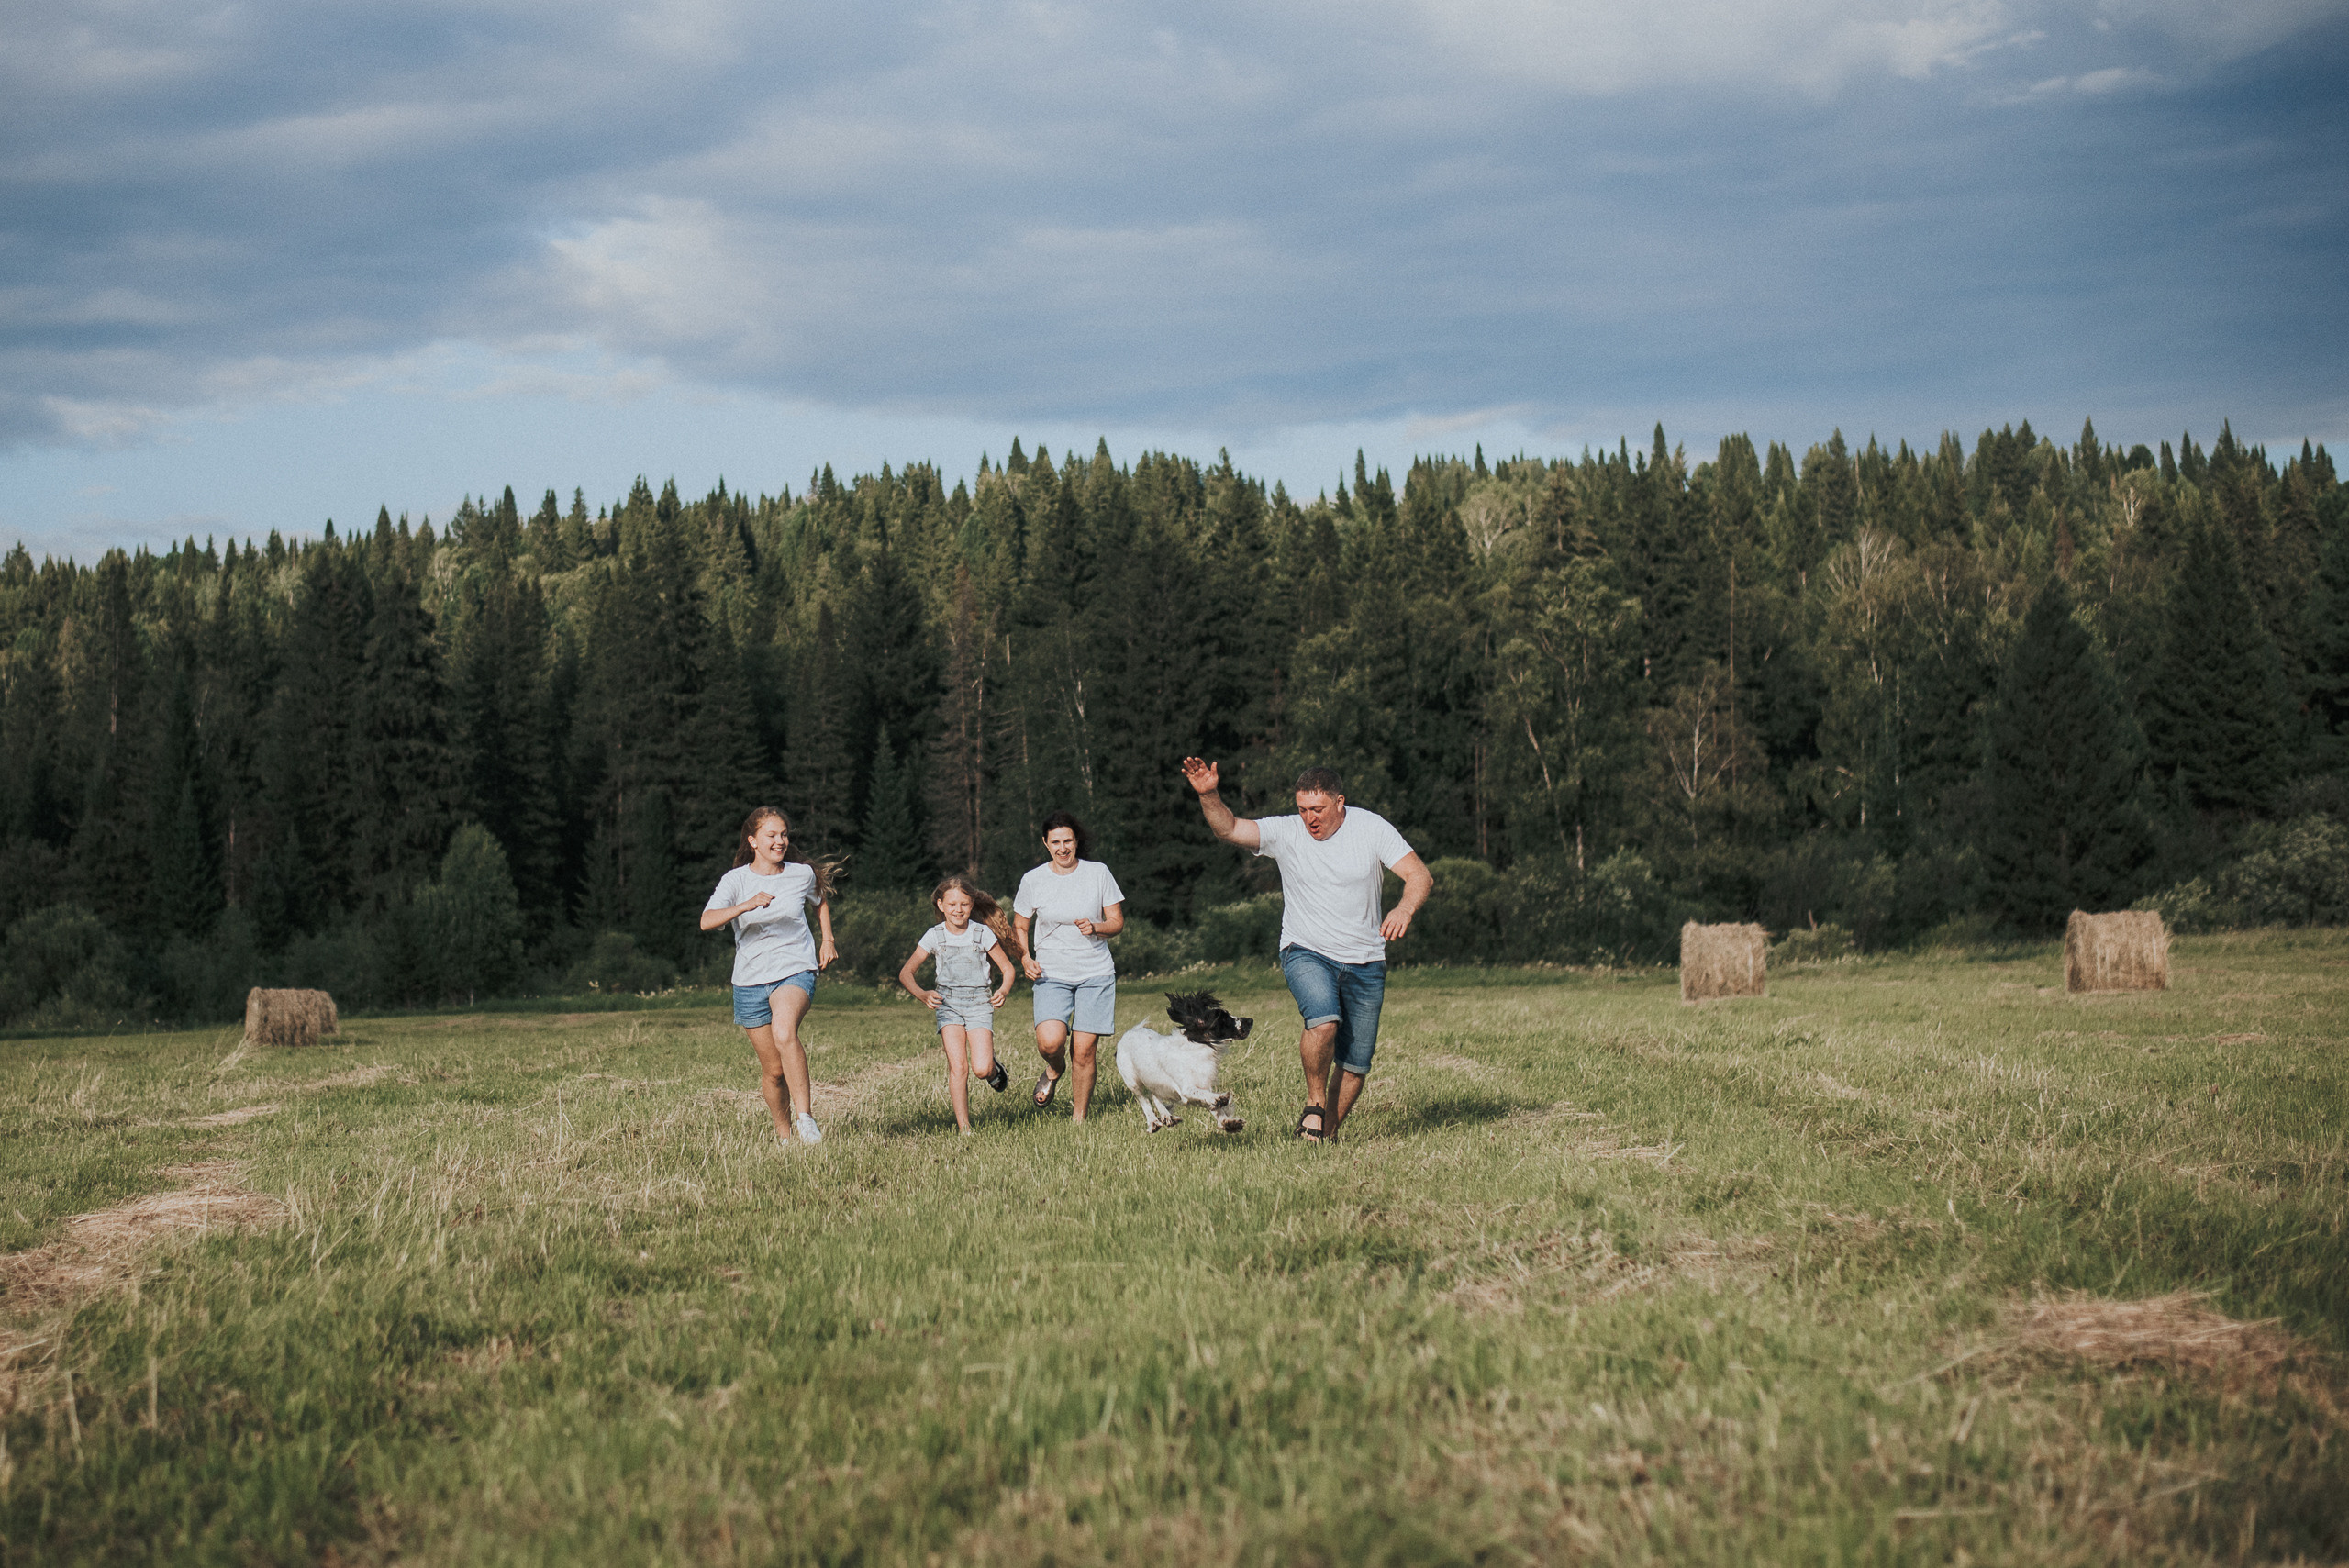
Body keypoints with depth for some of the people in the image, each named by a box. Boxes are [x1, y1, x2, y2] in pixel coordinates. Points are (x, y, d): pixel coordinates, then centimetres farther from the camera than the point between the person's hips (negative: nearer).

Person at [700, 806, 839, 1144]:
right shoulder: (736, 880, -5)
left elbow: (821, 901, 26)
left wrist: (828, 940, 15)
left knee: (784, 1033, -33)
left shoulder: (803, 874, 2)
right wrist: (747, 906, -36)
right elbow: (707, 921, -22)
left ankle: (805, 1116, -30)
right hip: (750, 980, 1)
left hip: (795, 972, -1)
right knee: (774, 1070, 6)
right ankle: (783, 1135, 28)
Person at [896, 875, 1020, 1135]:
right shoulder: (934, 936, 1)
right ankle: (964, 1128, -9)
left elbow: (1007, 968, 7)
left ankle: (994, 1070, 23)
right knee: (958, 1066, -15)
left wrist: (1003, 991, -14)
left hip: (978, 1003, 0)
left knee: (982, 1068, -15)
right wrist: (922, 995, -17)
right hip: (948, 1003, 0)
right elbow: (906, 973, 2)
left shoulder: (983, 933, 0)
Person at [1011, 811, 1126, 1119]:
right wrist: (1025, 958, -5)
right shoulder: (1033, 880, 1)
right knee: (1049, 1041, -22)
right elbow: (1019, 926, 13)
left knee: (1083, 1051, -4)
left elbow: (1117, 921, 4)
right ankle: (1054, 1069, 15)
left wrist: (1096, 928, -17)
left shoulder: (1098, 873, 0)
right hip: (1052, 975, 0)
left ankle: (1078, 1118, 14)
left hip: (1095, 974, 0)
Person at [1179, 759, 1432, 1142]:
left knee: (1355, 1064, 5)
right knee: (1324, 1021, -31)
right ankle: (1314, 1102, -8)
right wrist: (1208, 795, -35)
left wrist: (1404, 909, -32)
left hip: (1365, 962, 2)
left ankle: (1330, 1131, 26)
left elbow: (1420, 877, -11)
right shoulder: (1286, 832, -5)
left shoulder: (1372, 828, -5)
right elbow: (1228, 829, -15)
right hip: (1306, 953, -2)